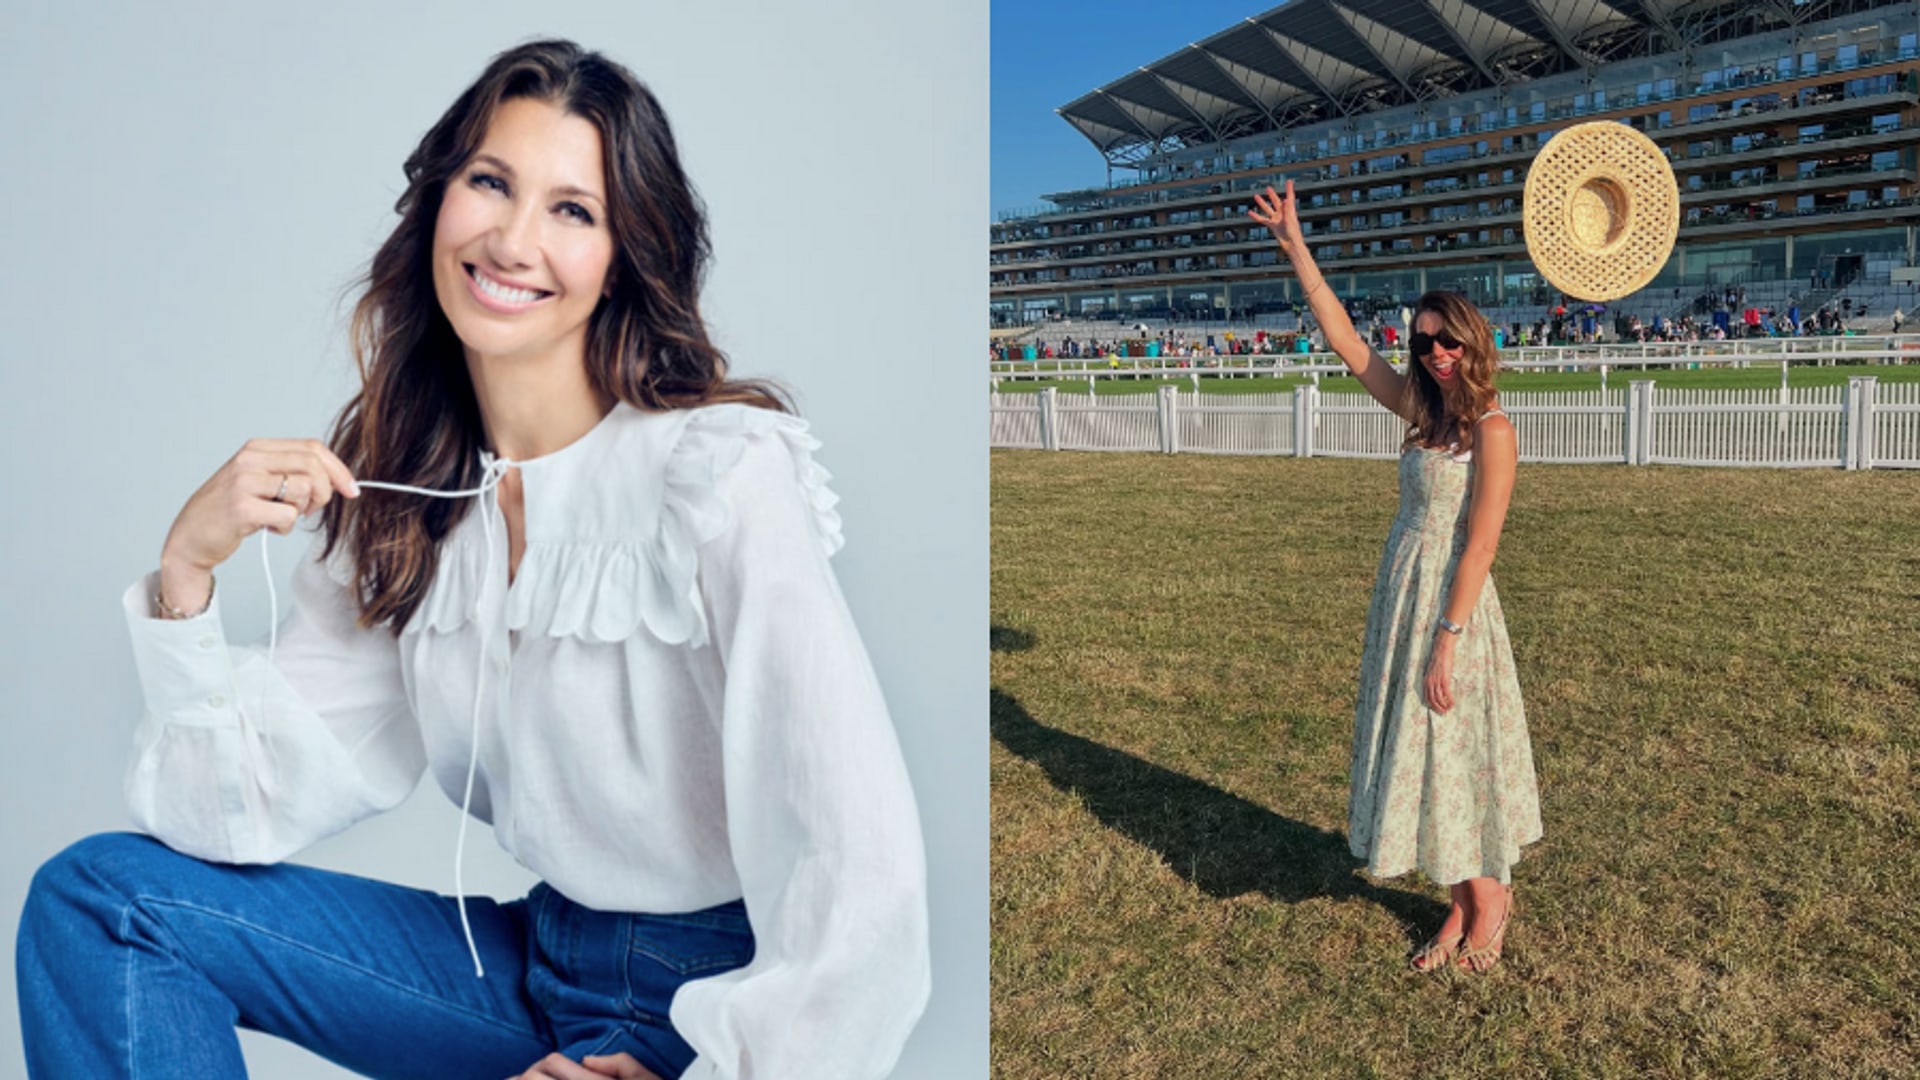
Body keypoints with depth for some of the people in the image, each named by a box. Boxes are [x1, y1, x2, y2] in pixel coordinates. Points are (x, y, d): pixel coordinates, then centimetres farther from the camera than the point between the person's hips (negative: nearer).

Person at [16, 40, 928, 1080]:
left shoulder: (722, 475, -22)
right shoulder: (390, 491, 0)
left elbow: (860, 895, -25)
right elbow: (248, 813, -3)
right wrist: (187, 568, -14)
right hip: (537, 958, 6)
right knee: (97, 893, -1)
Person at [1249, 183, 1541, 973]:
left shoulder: (1491, 429, -11)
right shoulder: (1422, 411, 8)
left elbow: (1479, 545, -16)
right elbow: (1345, 342, 9)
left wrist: (1446, 641, -19)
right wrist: (1295, 248, 6)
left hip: (1449, 604, -7)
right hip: (1399, 596, 7)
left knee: (1453, 752, 3)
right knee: (1417, 752, 12)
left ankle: (1489, 895, 25)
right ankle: (1465, 905, 26)